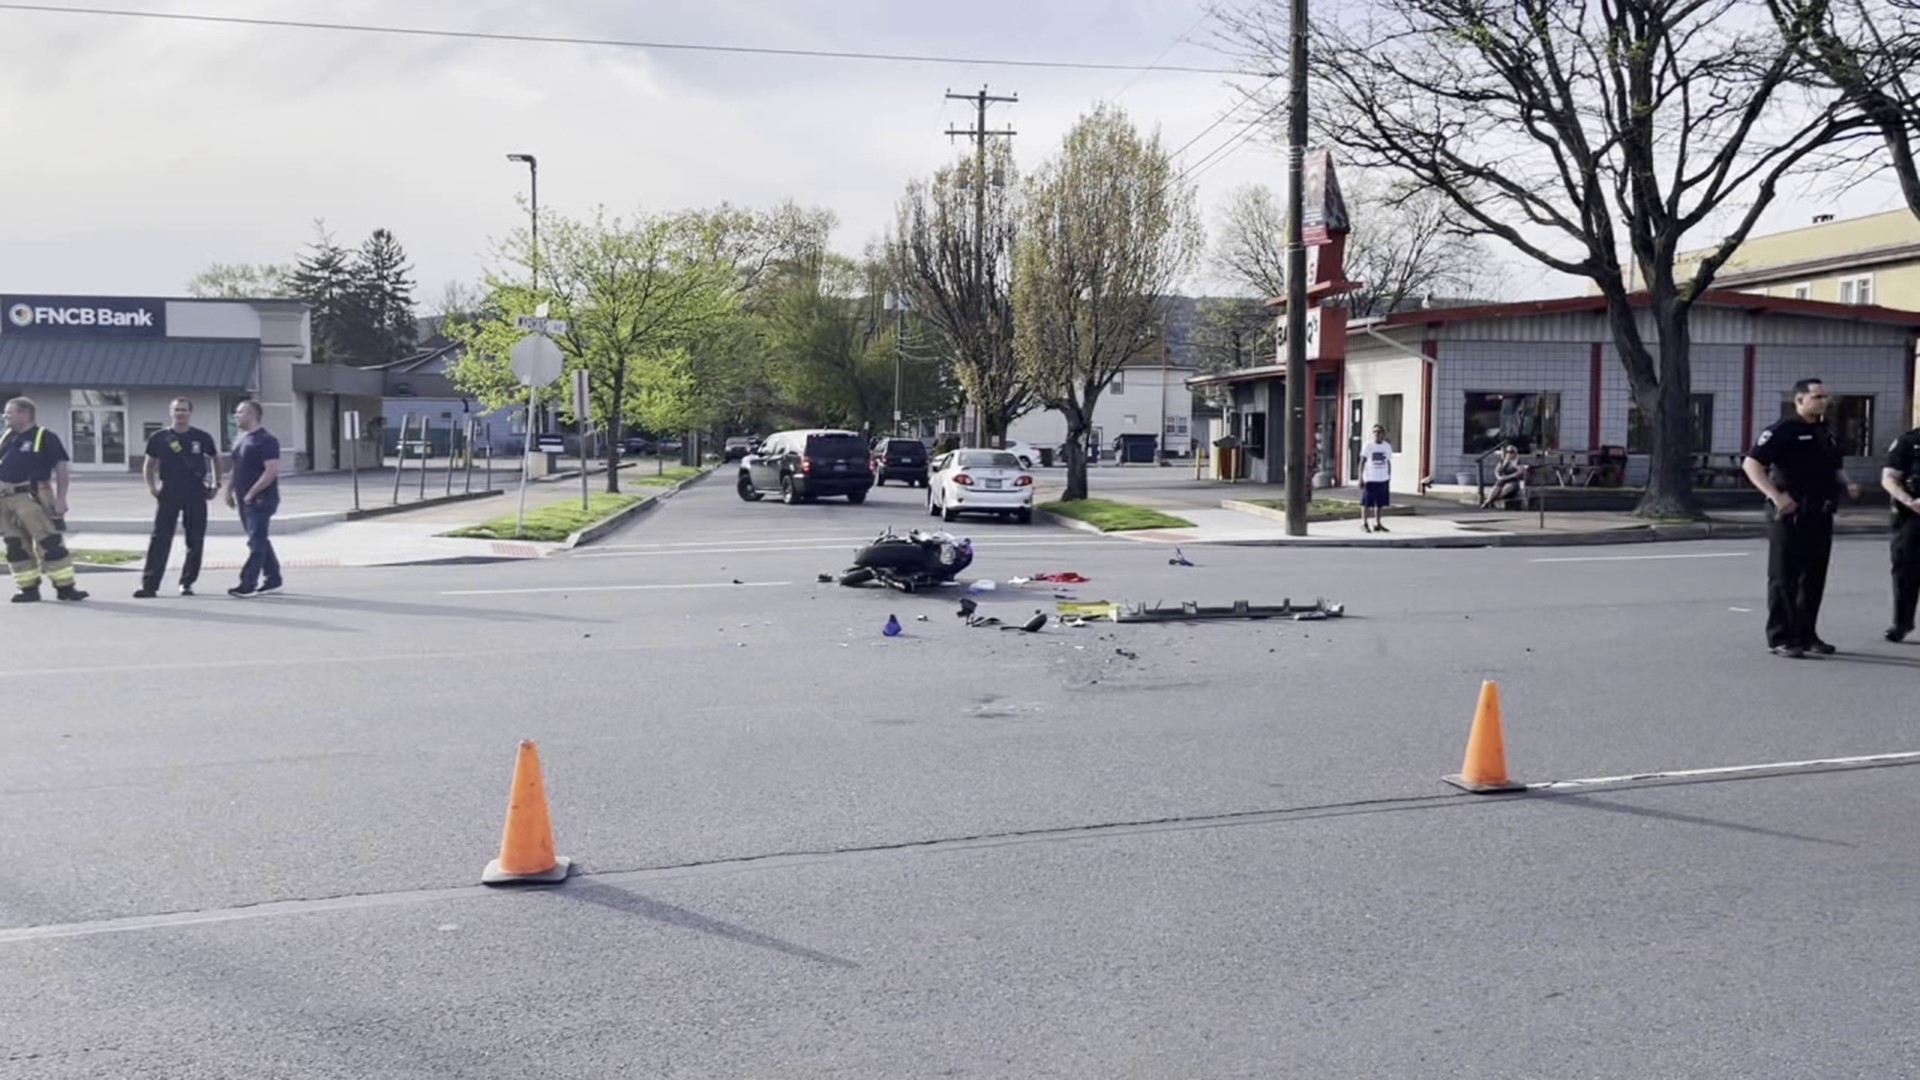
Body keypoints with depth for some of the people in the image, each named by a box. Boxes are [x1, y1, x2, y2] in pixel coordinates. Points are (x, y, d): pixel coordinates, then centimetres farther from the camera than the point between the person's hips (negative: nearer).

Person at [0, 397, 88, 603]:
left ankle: (65, 586, -4)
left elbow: (62, 467, -5)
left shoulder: (45, 438, -3)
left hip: (32, 498, -6)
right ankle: (28, 587, 15)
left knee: (49, 542, -8)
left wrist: (60, 498, -11)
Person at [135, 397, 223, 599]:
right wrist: (152, 487, -1)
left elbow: (216, 459, 17)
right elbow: (149, 465, 12)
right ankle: (149, 585, -6)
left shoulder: (201, 438, 3)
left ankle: (187, 583, 15)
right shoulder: (159, 438, 3)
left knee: (195, 541, 4)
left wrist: (216, 485, 10)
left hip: (196, 495, 1)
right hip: (168, 494, -1)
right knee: (160, 540, -5)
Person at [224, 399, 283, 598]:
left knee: (256, 541, -9)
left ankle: (248, 584, -10)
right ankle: (273, 580, 21)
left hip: (260, 499, -9)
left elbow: (272, 470, -21)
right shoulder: (241, 439, 15)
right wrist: (230, 490, 12)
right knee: (259, 540, 13)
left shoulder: (265, 440, -13)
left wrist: (252, 493, -20)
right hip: (245, 499, 9)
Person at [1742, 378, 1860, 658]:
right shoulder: (1783, 431, -9)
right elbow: (1751, 464, -16)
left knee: (1814, 578, 12)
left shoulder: (1827, 433, 14)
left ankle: (1806, 635, 22)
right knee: (1784, 579, -2)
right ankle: (1780, 638, 3)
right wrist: (1776, 496, -24)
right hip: (1790, 516, -8)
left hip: (1821, 516, 8)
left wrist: (1847, 484, 5)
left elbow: (1835, 468, 27)